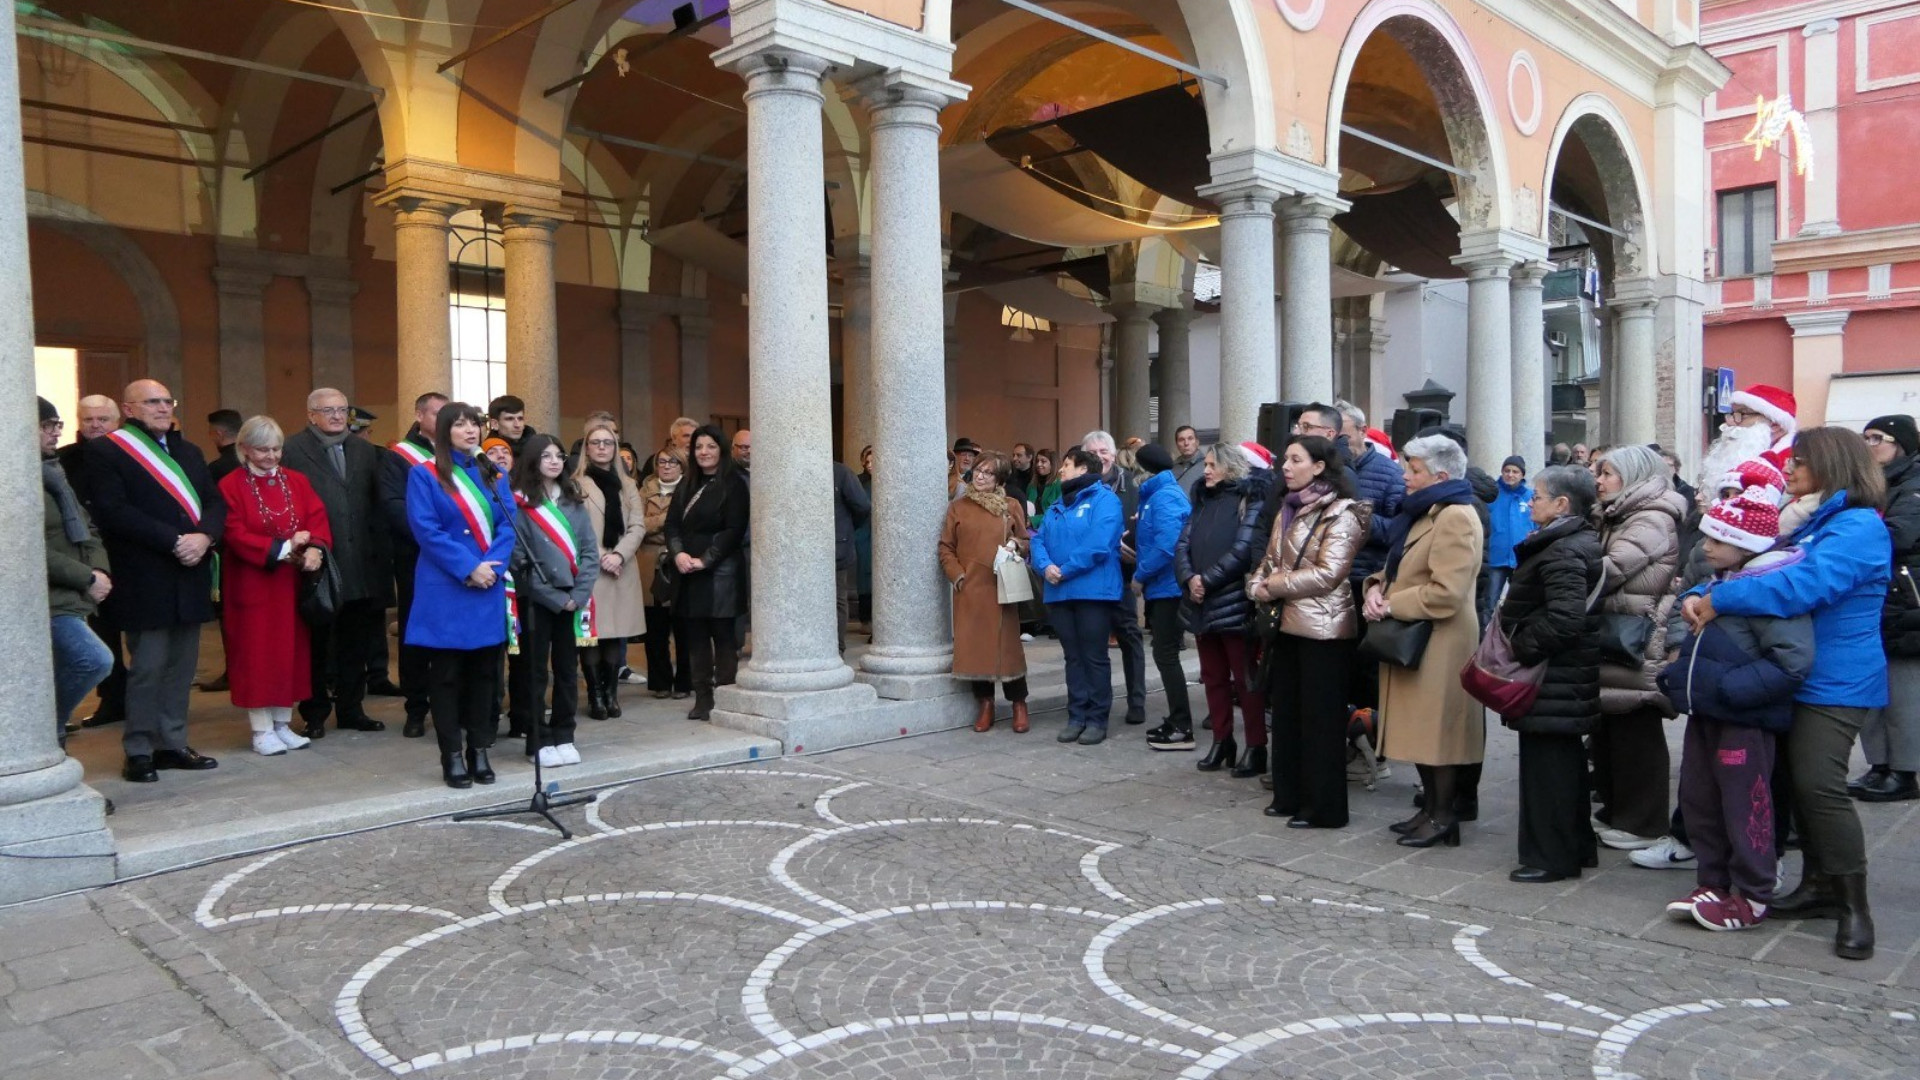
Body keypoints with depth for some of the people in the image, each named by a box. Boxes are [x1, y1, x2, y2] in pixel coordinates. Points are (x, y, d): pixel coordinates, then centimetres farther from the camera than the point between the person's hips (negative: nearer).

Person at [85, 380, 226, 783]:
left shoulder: (189, 452, 19)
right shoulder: (105, 451, -2)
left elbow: (215, 503, 11)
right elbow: (114, 511, -13)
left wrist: (204, 536, -10)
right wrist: (172, 541, -18)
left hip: (190, 576, 6)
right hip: (145, 580, -6)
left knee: (182, 665, 9)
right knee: (147, 667, -2)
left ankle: (173, 743, 17)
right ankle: (139, 751, 8)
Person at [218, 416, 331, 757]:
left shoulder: (297, 482, 8)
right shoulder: (231, 486, -6)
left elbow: (318, 519, -1)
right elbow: (236, 535, -13)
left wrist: (314, 549, -20)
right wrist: (283, 548, -19)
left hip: (292, 583, 4)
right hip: (252, 584, -4)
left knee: (290, 649, 8)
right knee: (257, 652, 1)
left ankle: (283, 723, 19)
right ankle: (262, 730, 9)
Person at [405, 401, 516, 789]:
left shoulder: (494, 474, 12)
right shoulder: (424, 475, -1)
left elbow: (508, 524, 4)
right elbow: (426, 530, -10)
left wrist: (492, 566, -12)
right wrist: (468, 568, -17)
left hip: (489, 587, 4)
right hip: (446, 589, -4)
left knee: (485, 670, 7)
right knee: (446, 674, 2)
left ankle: (480, 751, 16)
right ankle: (452, 755, 9)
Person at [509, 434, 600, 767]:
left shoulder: (573, 501, 10)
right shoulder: (520, 504, -4)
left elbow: (590, 550, 5)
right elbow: (519, 558, -9)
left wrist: (578, 594, -8)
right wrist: (555, 598, -11)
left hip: (574, 599, 4)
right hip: (536, 599, -4)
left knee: (568, 669, 8)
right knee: (536, 671, 3)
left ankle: (563, 737, 18)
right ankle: (539, 741, 10)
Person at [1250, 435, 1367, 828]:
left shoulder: (1341, 513, -10)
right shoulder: (1289, 509, 15)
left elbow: (1327, 574, -18)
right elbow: (1270, 561, 15)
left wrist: (1278, 584, -12)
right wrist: (1259, 586, -6)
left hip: (1324, 629, -8)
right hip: (1288, 623, 8)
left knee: (1321, 719, -1)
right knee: (1286, 713, 13)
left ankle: (1324, 808, 8)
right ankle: (1289, 795, 25)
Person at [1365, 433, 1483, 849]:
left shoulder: (1456, 517, -16)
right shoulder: (1423, 513, 16)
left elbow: (1446, 592, -23)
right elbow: (1398, 567, 22)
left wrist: (1391, 605, -15)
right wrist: (1377, 588, 1)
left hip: (1439, 644, -10)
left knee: (1437, 728, -2)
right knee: (1418, 728, 14)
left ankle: (1444, 817, 9)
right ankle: (1431, 807, 25)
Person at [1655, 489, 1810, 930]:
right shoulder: (1722, 582, 11)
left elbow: (1793, 660, -26)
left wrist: (1729, 687, -25)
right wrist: (1680, 673, 14)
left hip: (1744, 719, -10)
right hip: (1707, 711, 10)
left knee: (1744, 807, 2)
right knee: (1698, 799, 15)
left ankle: (1752, 898, 15)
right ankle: (1713, 883, 28)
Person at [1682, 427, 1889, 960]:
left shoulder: (1859, 527, -14)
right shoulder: (1805, 523, 15)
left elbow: (1800, 586, -29)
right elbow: (1751, 566, 14)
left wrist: (1718, 600, -25)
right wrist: (1699, 595, -7)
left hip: (1835, 685, -9)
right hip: (1798, 677, 9)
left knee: (1819, 784, -14)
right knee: (1800, 783, 12)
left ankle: (1855, 907, -2)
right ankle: (1820, 885, 23)